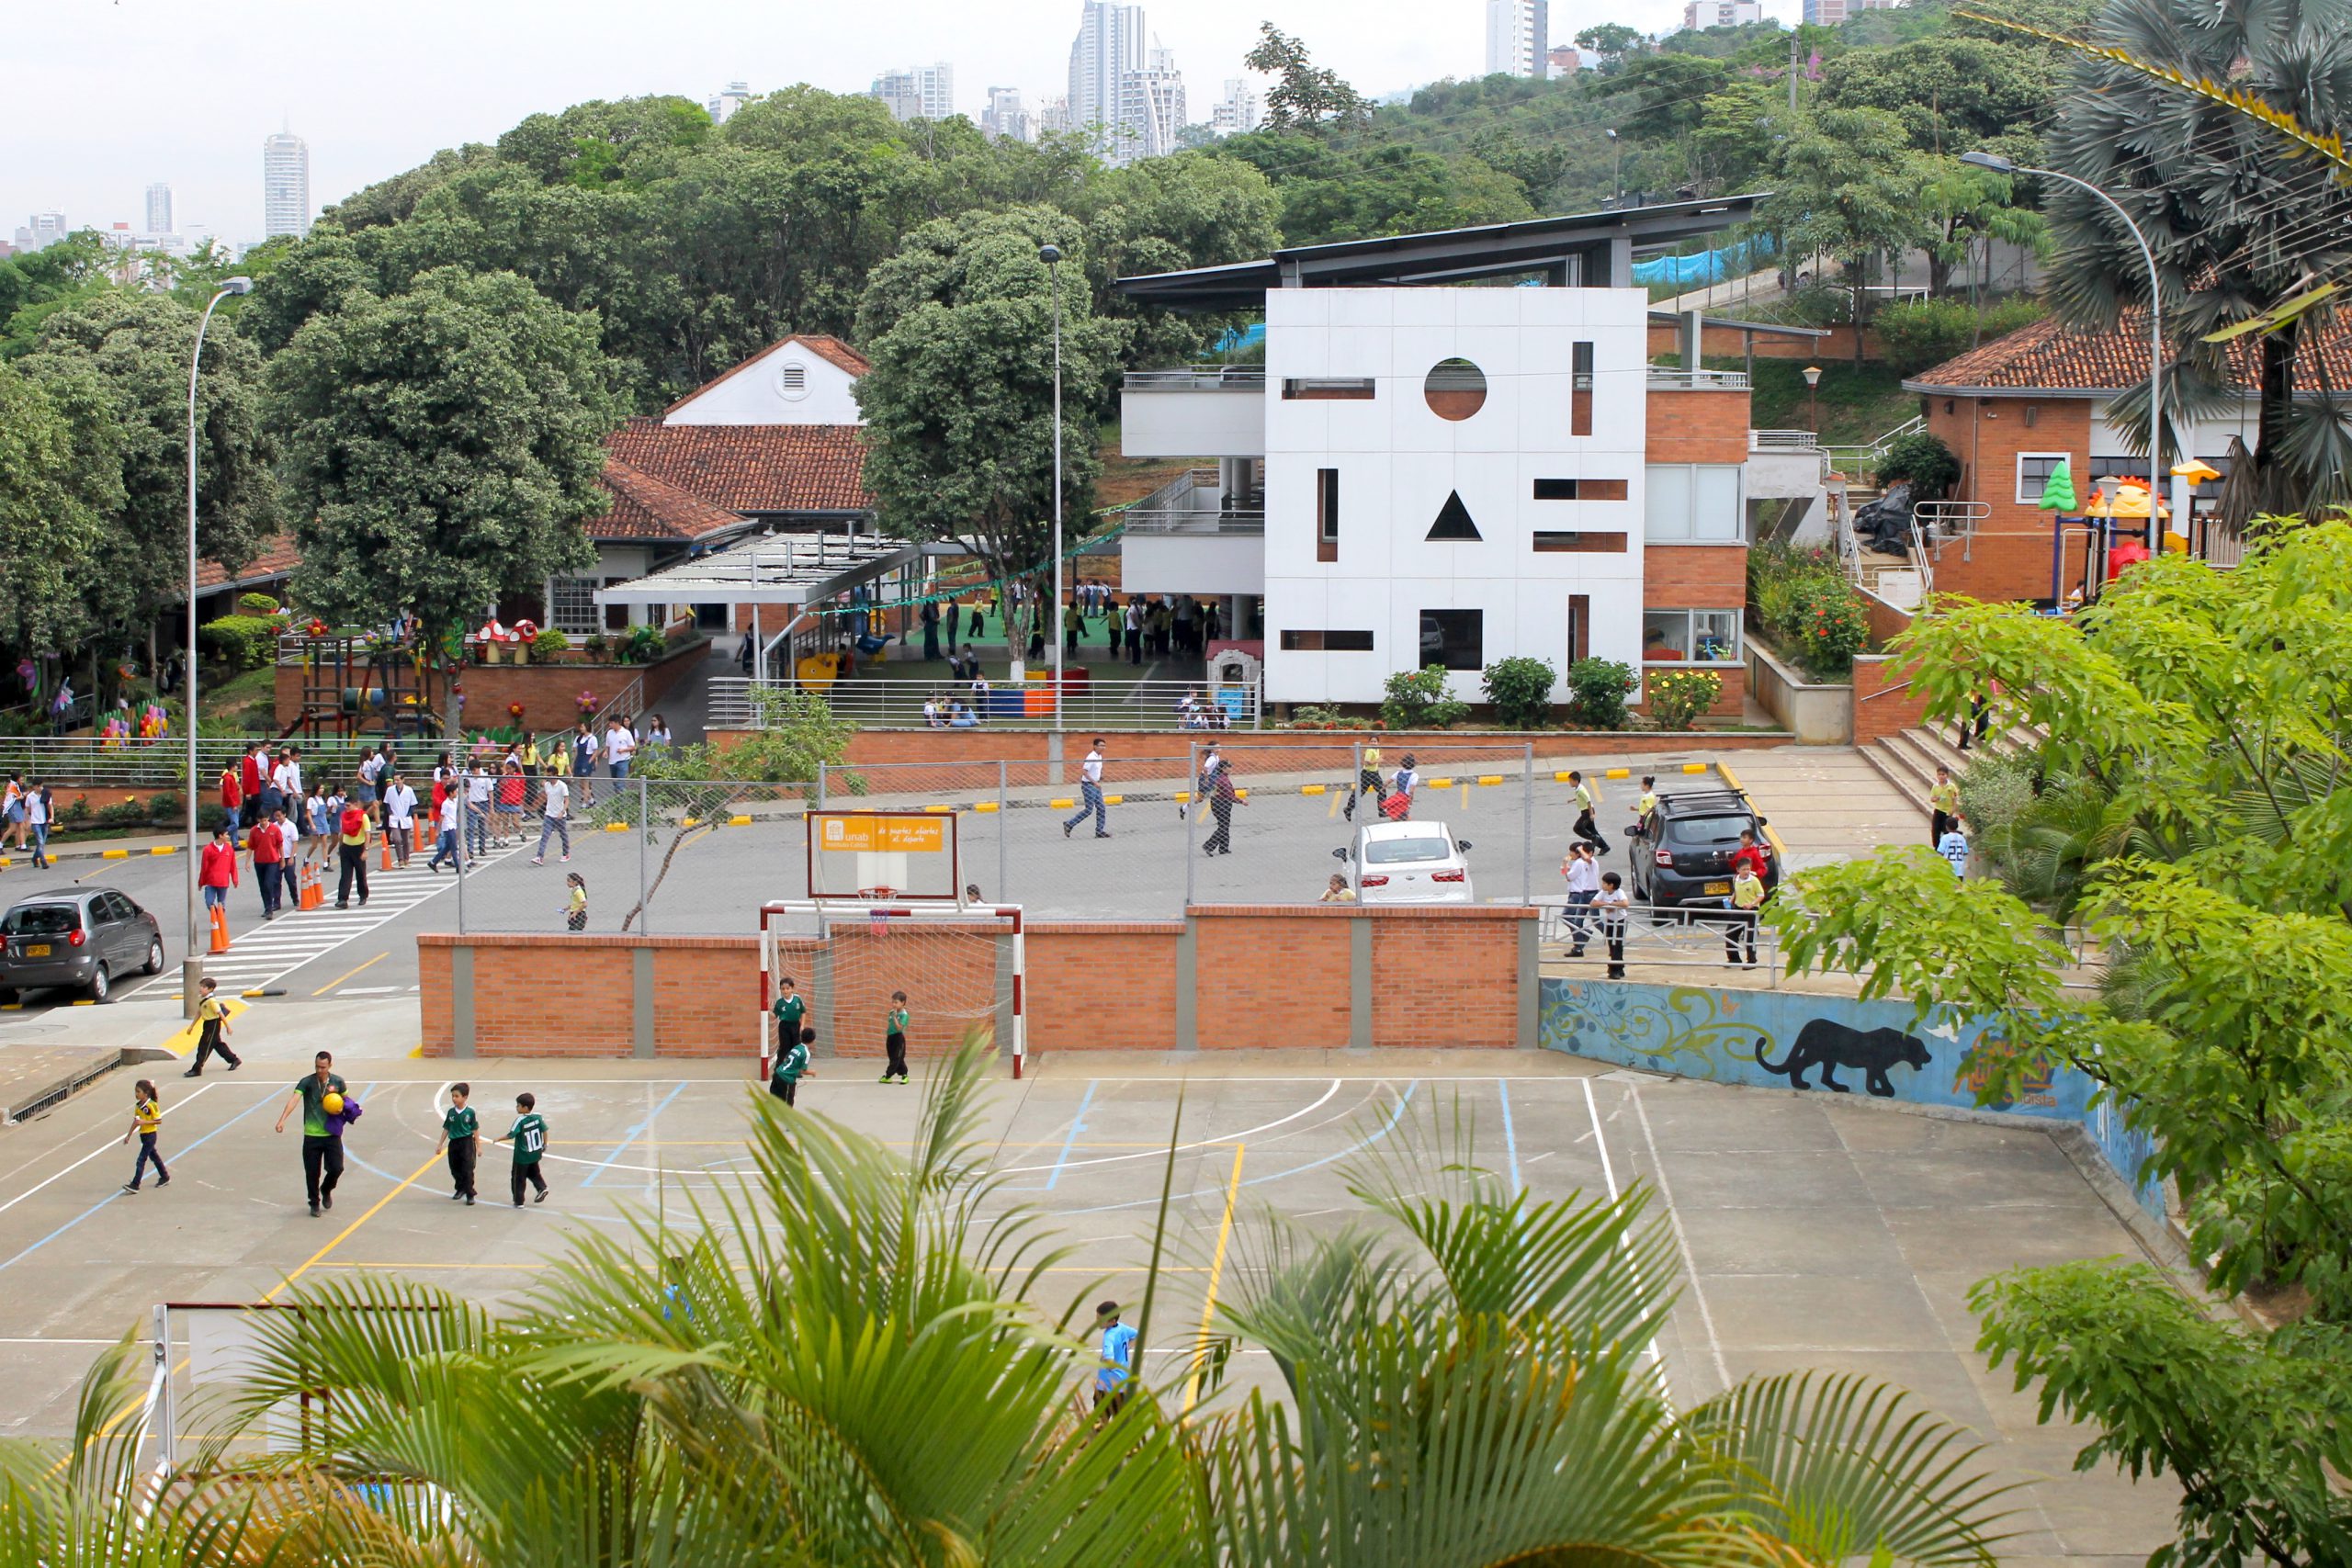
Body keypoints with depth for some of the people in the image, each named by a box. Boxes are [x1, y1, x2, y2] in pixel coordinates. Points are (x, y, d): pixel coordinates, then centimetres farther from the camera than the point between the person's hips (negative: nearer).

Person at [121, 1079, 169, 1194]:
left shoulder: (152, 1105, -18)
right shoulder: (138, 1106, 4)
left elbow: (159, 1121, -17)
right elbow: (136, 1121, 12)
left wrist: (144, 1122, -25)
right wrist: (129, 1135, 13)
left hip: (150, 1135, -8)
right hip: (143, 1135, 8)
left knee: (141, 1160, -8)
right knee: (153, 1156, 18)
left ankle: (135, 1185, -7)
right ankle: (165, 1177, 33)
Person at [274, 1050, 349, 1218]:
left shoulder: (338, 1081, 1)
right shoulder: (306, 1082, -8)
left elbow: (345, 1100, 19)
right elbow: (294, 1099, -23)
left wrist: (341, 1107, -6)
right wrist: (282, 1120, -37)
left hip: (332, 1134, 1)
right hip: (311, 1135, -1)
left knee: (336, 1168, -6)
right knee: (312, 1172, 1)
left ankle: (326, 1190, 27)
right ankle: (314, 1204, 21)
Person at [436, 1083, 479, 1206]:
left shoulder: (470, 1112, -9)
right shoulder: (451, 1112, 1)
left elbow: (475, 1130, -4)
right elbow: (446, 1129, 9)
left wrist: (478, 1147, -4)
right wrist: (440, 1144, 9)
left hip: (467, 1143, -4)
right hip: (454, 1143, 4)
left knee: (467, 1170, -6)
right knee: (455, 1169, 14)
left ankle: (470, 1195, 0)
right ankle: (460, 1189, 35)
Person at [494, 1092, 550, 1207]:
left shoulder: (520, 1120, -20)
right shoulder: (538, 1117, -6)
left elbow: (511, 1135, -19)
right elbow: (544, 1131, 2)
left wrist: (498, 1139, -4)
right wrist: (545, 1145, 16)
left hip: (522, 1156, -6)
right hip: (535, 1153, 6)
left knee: (518, 1178, 7)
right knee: (533, 1172, 27)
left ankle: (518, 1201, 10)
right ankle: (542, 1188, 8)